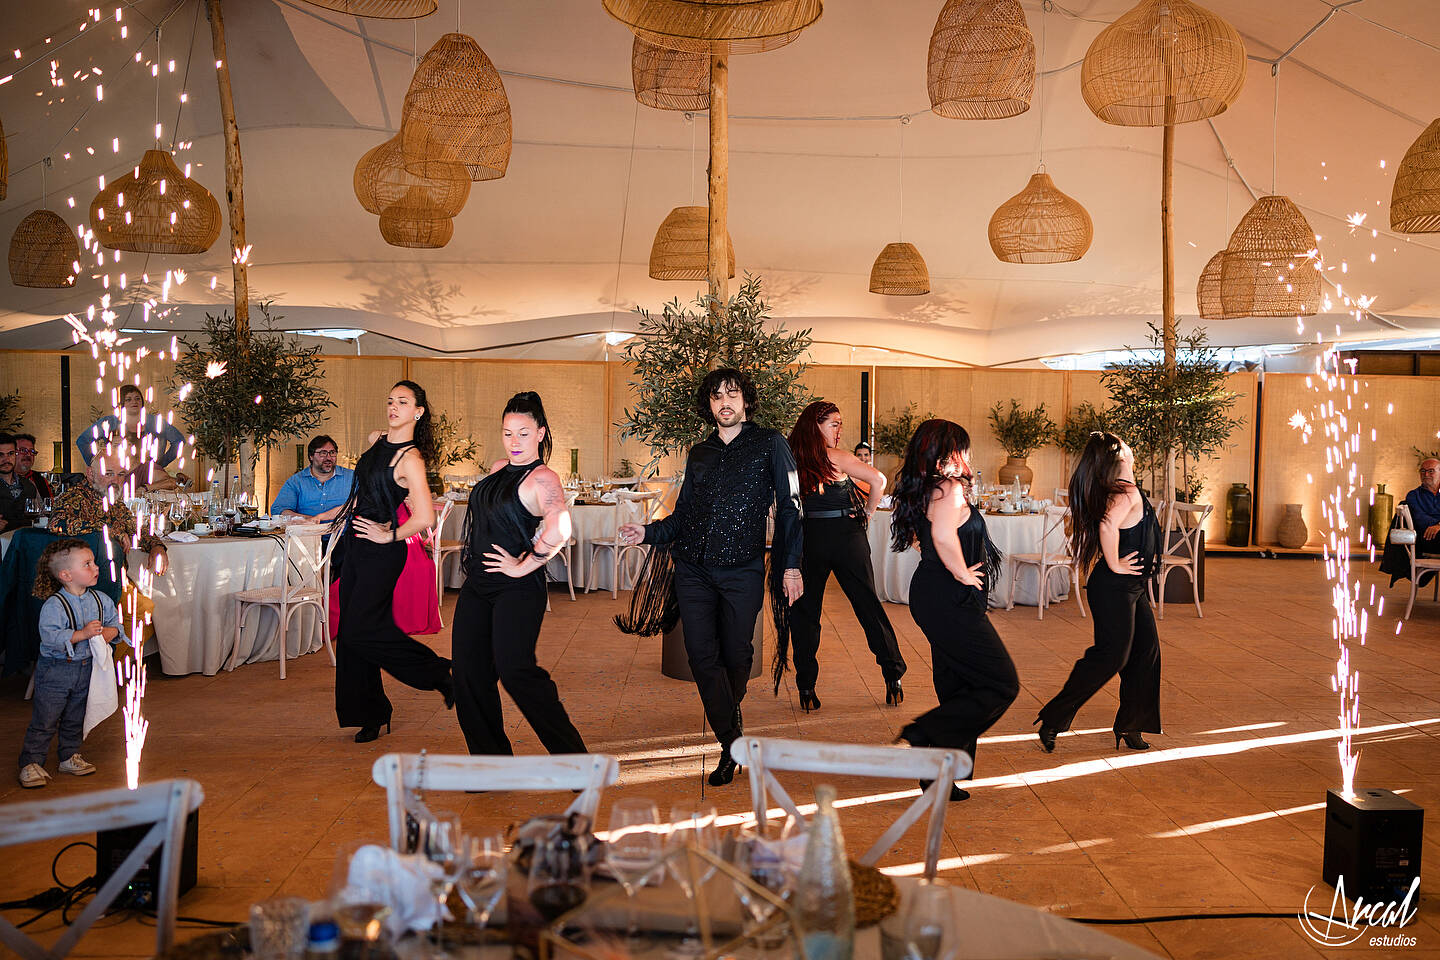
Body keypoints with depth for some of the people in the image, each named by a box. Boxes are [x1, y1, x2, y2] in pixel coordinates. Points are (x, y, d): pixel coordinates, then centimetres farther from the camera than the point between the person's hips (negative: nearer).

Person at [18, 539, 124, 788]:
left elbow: (116, 623, 6)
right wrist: (82, 634, -33)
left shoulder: (100, 600, -1)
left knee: (75, 719, 18)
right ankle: (31, 763, 14)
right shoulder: (54, 605, -20)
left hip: (85, 667, 5)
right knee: (44, 721, 2)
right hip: (54, 670, -5)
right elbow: (49, 636, -28)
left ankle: (69, 757, 32)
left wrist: (111, 632, -16)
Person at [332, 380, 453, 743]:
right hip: (355, 545, 8)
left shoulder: (410, 459, -16)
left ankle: (436, 672, 7)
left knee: (360, 630, -10)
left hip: (381, 552, -8)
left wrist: (389, 536, -13)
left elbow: (424, 518, -25)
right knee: (351, 629, 8)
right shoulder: (376, 440, 9)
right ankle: (370, 713, 18)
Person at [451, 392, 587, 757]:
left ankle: (572, 753, -2)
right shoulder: (499, 468, 13)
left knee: (514, 669, -15)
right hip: (478, 583, 9)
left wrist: (523, 565, -22)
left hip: (517, 589, -9)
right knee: (469, 671, 7)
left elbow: (559, 529, -32)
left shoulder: (542, 478, -13)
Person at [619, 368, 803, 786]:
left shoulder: (769, 444, 3)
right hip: (693, 569, 4)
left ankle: (730, 713, 35)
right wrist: (649, 531, 0)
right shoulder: (699, 453, 15)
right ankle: (732, 742, 6)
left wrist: (791, 566, -6)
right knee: (702, 656, -4)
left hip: (742, 571, -3)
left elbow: (789, 507, 0)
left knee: (736, 654, 4)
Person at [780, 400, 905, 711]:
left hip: (807, 538, 3)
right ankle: (893, 676, 15)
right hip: (845, 536, -2)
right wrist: (868, 512, -4)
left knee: (804, 612, 9)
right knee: (868, 605, 9)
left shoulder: (791, 460, 0)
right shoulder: (836, 457, -10)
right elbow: (878, 480, -18)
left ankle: (806, 688, 8)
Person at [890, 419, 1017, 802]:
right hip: (951, 601, -10)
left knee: (958, 690, 15)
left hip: (931, 596, 10)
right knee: (1002, 686, -3)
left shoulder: (923, 490, 12)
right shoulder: (949, 488, -17)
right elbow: (944, 536, -35)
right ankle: (917, 739, -8)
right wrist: (963, 574, -20)